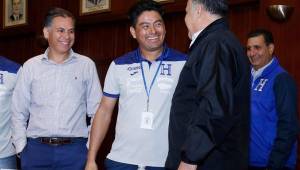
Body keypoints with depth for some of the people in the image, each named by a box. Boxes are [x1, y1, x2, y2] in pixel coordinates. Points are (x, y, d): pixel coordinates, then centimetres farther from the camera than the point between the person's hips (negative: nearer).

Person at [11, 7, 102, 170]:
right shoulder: (30, 66, 5)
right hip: (36, 149, 1)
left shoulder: (87, 65, 3)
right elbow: (19, 112, 9)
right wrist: (21, 148, 1)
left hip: (74, 150, -1)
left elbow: (96, 112, 5)